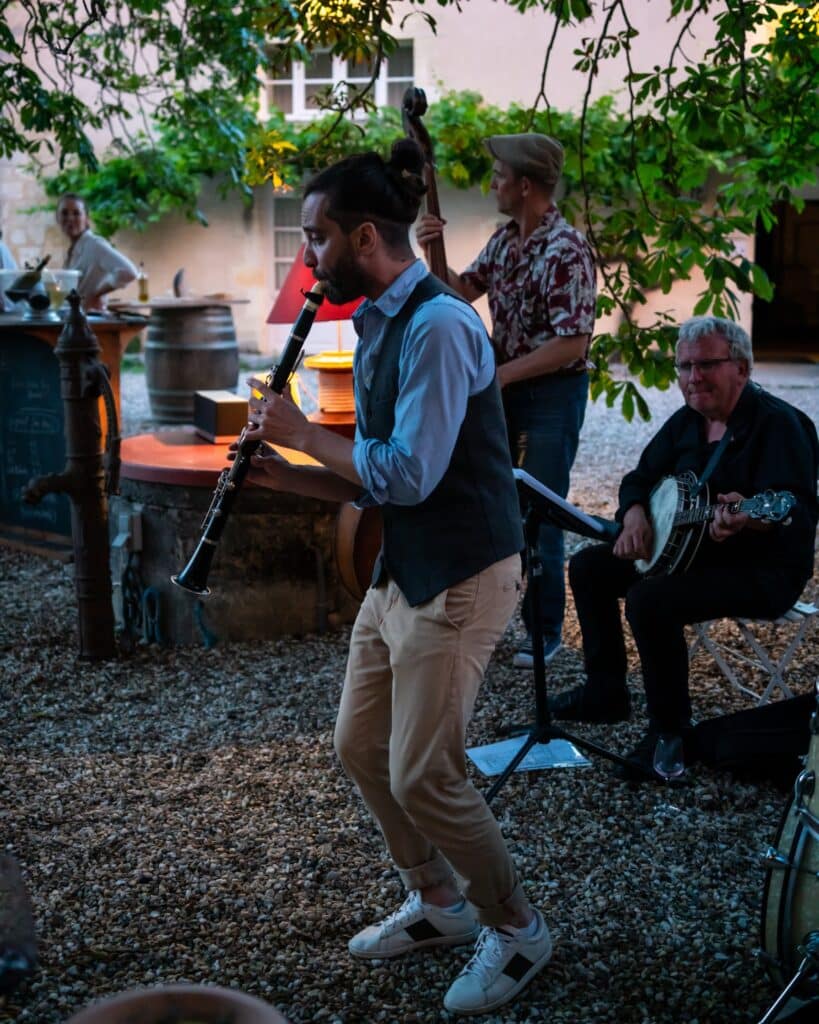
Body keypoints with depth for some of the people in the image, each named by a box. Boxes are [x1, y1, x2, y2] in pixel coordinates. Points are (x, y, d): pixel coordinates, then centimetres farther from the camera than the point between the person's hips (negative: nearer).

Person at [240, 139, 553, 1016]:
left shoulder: (437, 326, -19)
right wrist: (278, 475, 2)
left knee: (422, 776, -4)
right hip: (402, 571, 10)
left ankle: (516, 929, 19)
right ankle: (438, 903, 34)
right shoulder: (377, 328, 10)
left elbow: (409, 474, -25)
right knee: (359, 746, 15)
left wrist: (300, 432, -14)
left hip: (461, 578, -10)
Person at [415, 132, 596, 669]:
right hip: (504, 386, 8)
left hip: (553, 392, -8)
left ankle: (546, 631, 15)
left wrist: (499, 374, -22)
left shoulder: (566, 251, -21)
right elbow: (464, 290, 11)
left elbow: (571, 344, -25)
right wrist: (434, 252, -6)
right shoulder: (505, 240, 5)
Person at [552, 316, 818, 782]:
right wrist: (635, 516, -9)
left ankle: (672, 734, -15)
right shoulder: (686, 421, 7)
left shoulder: (777, 423, -19)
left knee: (650, 599, -31)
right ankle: (606, 692, 18)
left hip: (764, 570, -9)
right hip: (688, 551, 9)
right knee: (590, 566, 7)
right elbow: (640, 478, 14)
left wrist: (748, 520, -51)